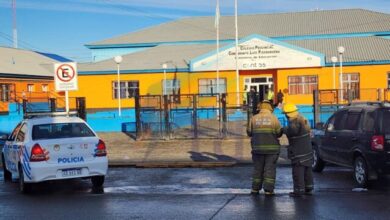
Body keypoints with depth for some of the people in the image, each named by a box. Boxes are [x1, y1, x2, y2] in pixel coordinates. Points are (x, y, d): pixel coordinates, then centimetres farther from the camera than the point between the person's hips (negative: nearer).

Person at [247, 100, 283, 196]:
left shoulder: (254, 118, -1)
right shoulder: (273, 118, -5)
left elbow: (249, 132, 3)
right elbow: (279, 133, -2)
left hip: (257, 148, 2)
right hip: (271, 148, -2)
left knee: (257, 169, 11)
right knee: (270, 169, 2)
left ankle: (255, 189, 15)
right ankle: (268, 190, 0)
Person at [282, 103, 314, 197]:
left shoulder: (294, 122, -18)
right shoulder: (302, 119, 13)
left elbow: (292, 132, -33)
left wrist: (284, 129, -14)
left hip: (298, 152, -10)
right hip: (307, 150, 10)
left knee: (298, 170, -5)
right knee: (307, 169, 15)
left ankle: (299, 190, -4)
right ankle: (308, 188, 22)